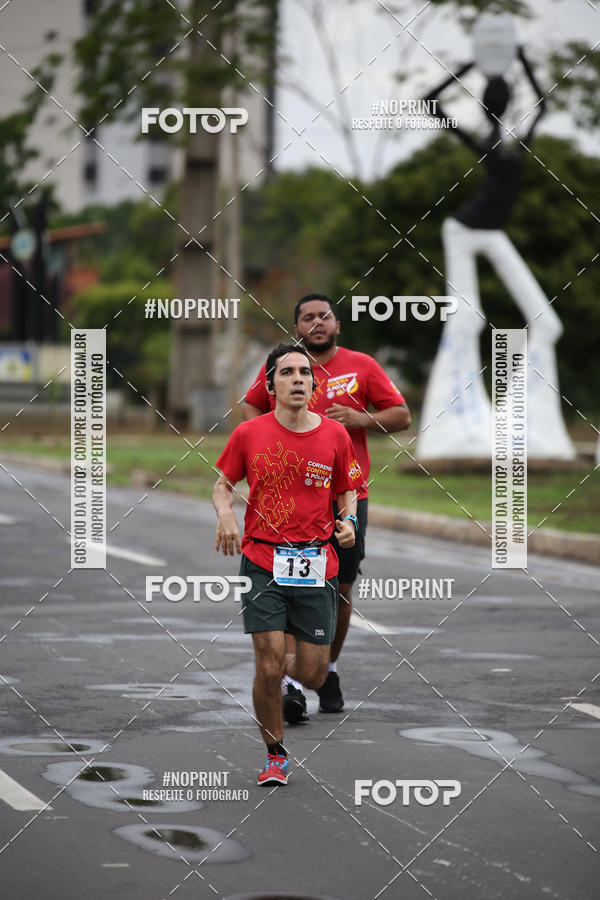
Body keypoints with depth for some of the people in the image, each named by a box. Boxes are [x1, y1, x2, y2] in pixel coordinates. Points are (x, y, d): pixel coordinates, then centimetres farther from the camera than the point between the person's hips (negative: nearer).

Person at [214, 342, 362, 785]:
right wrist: (225, 514, -8)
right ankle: (276, 755, 11)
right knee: (269, 668, -8)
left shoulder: (335, 434, 2)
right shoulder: (249, 434, -1)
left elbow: (347, 490, 15)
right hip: (263, 561, -1)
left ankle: (282, 666, 39)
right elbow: (223, 483, 12)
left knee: (313, 675, 2)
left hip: (317, 564, 2)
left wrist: (348, 520, -4)